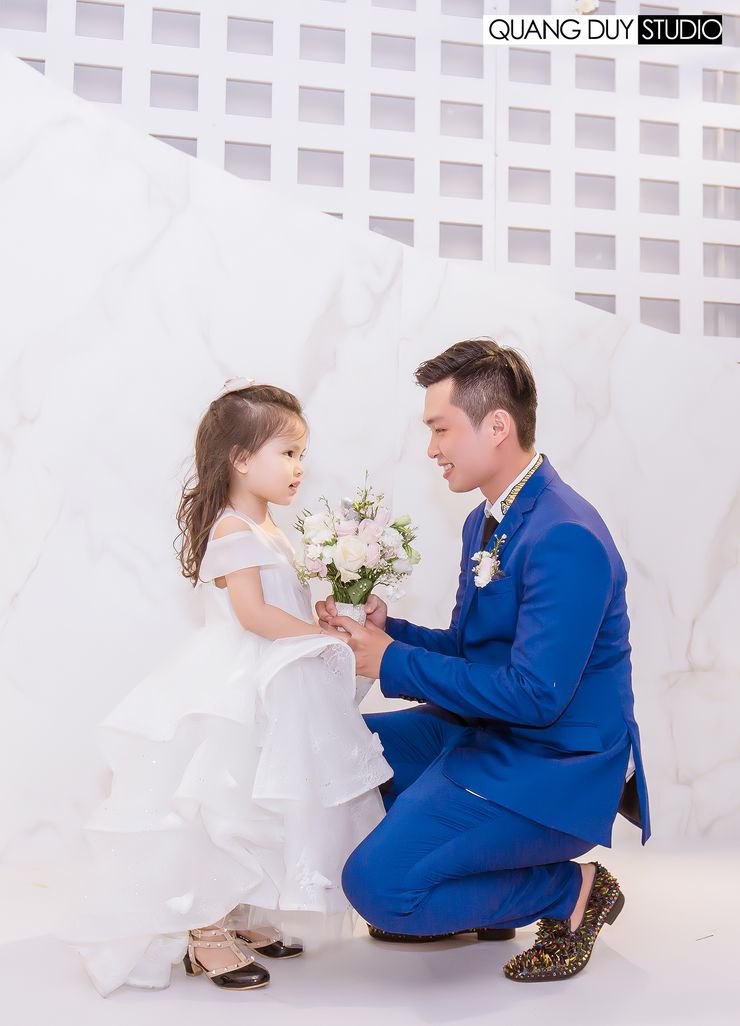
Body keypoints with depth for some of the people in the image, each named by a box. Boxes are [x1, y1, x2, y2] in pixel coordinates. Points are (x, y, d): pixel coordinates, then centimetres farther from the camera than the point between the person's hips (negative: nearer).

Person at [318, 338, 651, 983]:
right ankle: (461, 890, 20)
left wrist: (393, 662, -21)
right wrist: (384, 629, -4)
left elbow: (535, 693, -28)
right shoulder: (488, 521, 7)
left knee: (376, 885, -19)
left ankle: (571, 891, 2)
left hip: (553, 769, -10)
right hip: (486, 733, 10)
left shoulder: (566, 538, -25)